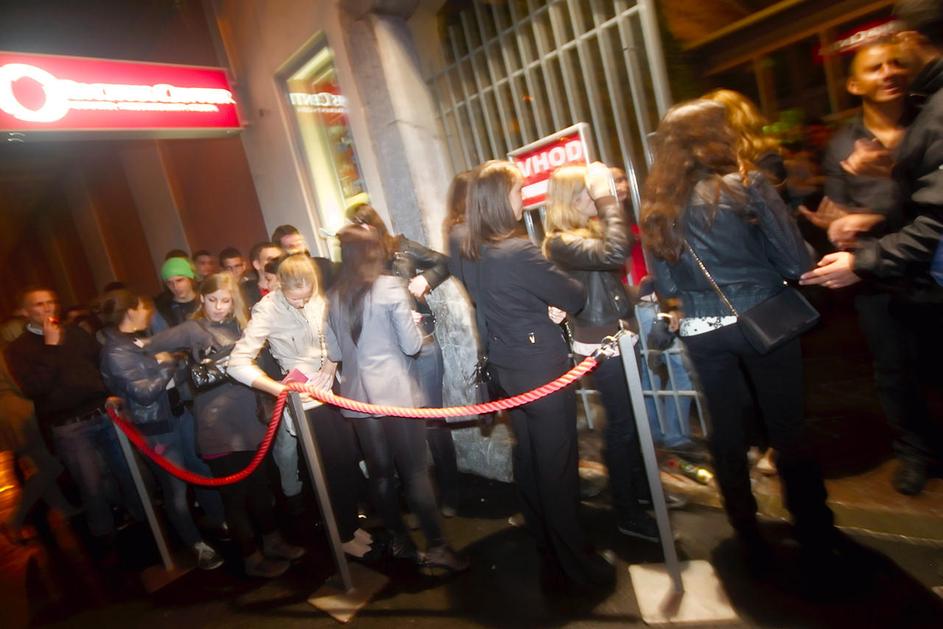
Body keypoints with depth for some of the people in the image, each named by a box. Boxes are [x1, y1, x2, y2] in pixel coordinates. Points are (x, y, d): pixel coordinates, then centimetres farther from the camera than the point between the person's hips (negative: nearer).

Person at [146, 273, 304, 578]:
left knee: (259, 484, 16)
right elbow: (152, 346, -15)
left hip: (247, 420, 5)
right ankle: (252, 557, 21)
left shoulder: (239, 325, 10)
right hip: (217, 425, -5)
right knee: (235, 492, 6)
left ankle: (273, 541, 34)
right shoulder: (194, 329, -6)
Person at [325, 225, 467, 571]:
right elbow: (411, 344, -12)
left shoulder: (335, 296, 5)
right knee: (415, 472, 4)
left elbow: (334, 352, 10)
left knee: (380, 472, 14)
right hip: (396, 393, -5)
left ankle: (399, 540, 28)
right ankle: (436, 546, 13)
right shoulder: (390, 286, -11)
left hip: (359, 396, 5)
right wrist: (415, 326, 7)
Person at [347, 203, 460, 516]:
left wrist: (426, 279, -9)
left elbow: (444, 262, 10)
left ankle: (449, 494, 23)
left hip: (422, 343, 0)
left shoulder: (400, 247, -1)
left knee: (432, 420, 7)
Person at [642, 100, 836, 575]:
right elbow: (796, 262, -9)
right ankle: (815, 537, 28)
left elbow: (666, 287, 4)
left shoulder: (657, 208, 2)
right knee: (786, 430, 11)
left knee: (726, 434, 14)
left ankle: (749, 540, 28)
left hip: (701, 334, 3)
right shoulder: (746, 185, -8)